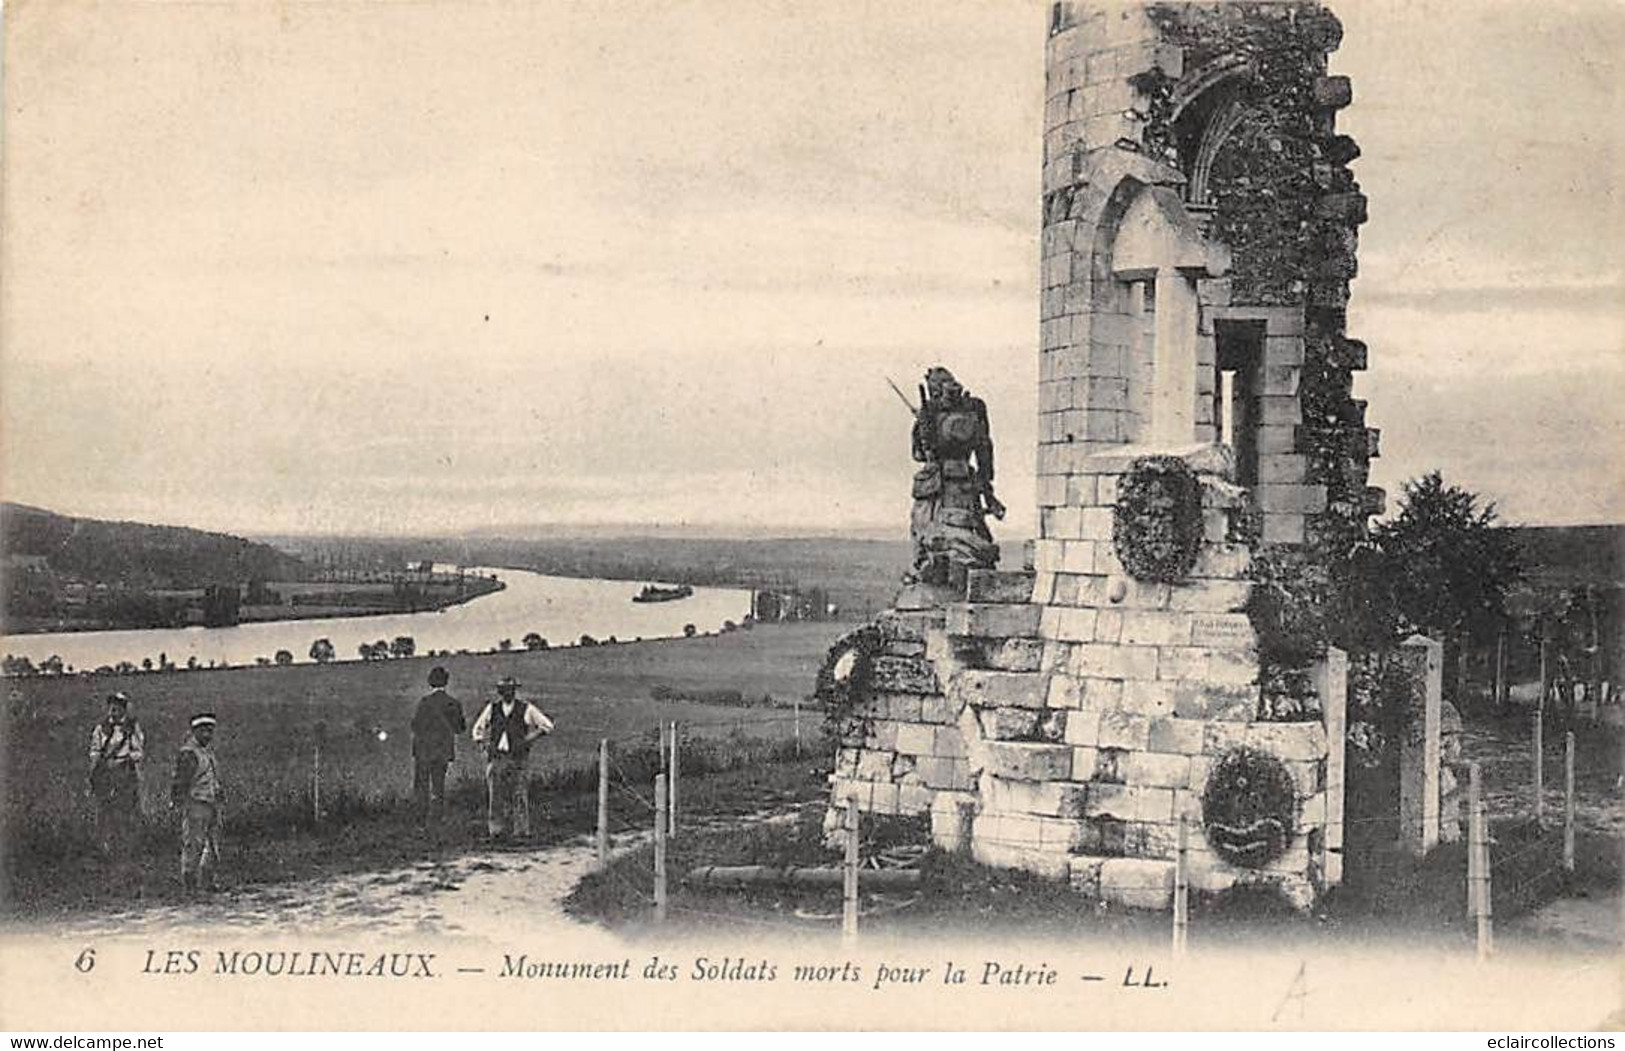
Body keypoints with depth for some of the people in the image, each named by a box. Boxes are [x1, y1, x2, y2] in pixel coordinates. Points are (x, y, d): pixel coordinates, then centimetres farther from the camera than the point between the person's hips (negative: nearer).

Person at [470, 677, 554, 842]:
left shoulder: (526, 709, 2)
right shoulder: (492, 708, 11)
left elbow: (548, 726, 3)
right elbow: (478, 728, 24)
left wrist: (528, 739, -4)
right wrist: (483, 742, 7)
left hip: (516, 756, -3)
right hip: (495, 756, 3)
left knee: (518, 793, -6)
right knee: (495, 794, -1)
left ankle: (521, 830, -1)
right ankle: (498, 829, 5)